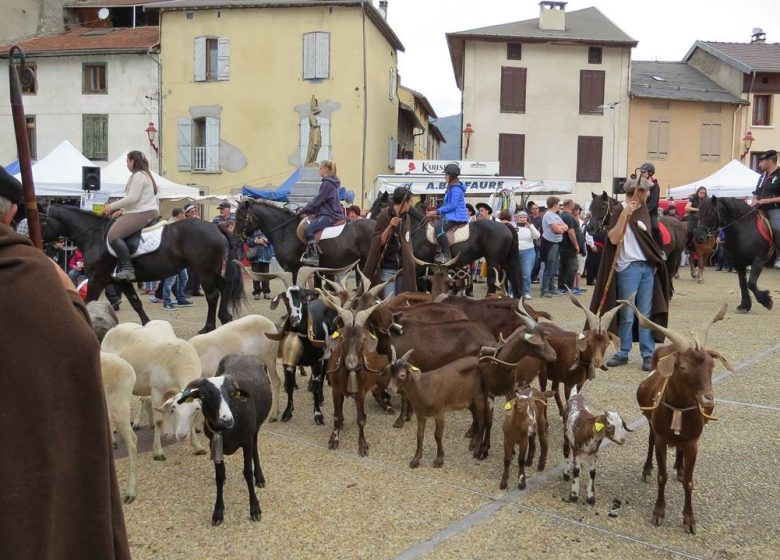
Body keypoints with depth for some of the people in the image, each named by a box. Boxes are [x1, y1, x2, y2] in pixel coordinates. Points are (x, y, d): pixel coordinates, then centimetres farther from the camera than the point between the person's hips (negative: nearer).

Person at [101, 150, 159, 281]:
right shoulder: (145, 175, 24)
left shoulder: (138, 175, -10)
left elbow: (132, 198, -18)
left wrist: (112, 207, -10)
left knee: (113, 235, -21)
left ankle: (127, 269, -30)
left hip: (141, 213, -12)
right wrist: (122, 210, 19)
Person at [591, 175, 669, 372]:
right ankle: (623, 353, 12)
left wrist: (656, 262, 14)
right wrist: (625, 213, -21)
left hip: (648, 267, 5)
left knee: (646, 314, 4)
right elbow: (613, 238, -16)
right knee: (627, 315, 1)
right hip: (629, 268, -5)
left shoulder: (642, 209, 13)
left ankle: (648, 355, 7)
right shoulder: (619, 210, -4)